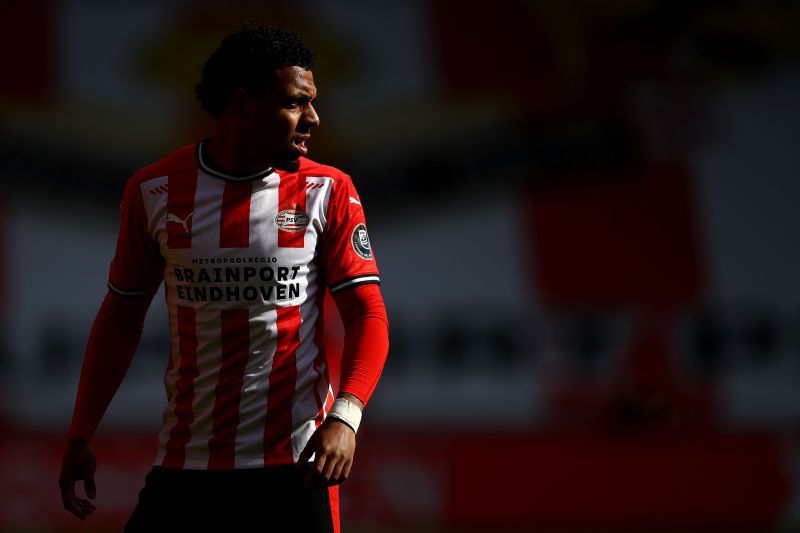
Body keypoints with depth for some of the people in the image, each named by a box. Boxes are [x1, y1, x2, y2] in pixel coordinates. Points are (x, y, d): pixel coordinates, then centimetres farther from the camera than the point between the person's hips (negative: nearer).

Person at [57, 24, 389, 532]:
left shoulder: (328, 192, 0)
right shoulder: (154, 191, 3)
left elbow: (368, 314, -5)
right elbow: (122, 316, 11)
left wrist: (344, 417, -22)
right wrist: (81, 436, 7)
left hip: (295, 466, -1)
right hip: (185, 465, 1)